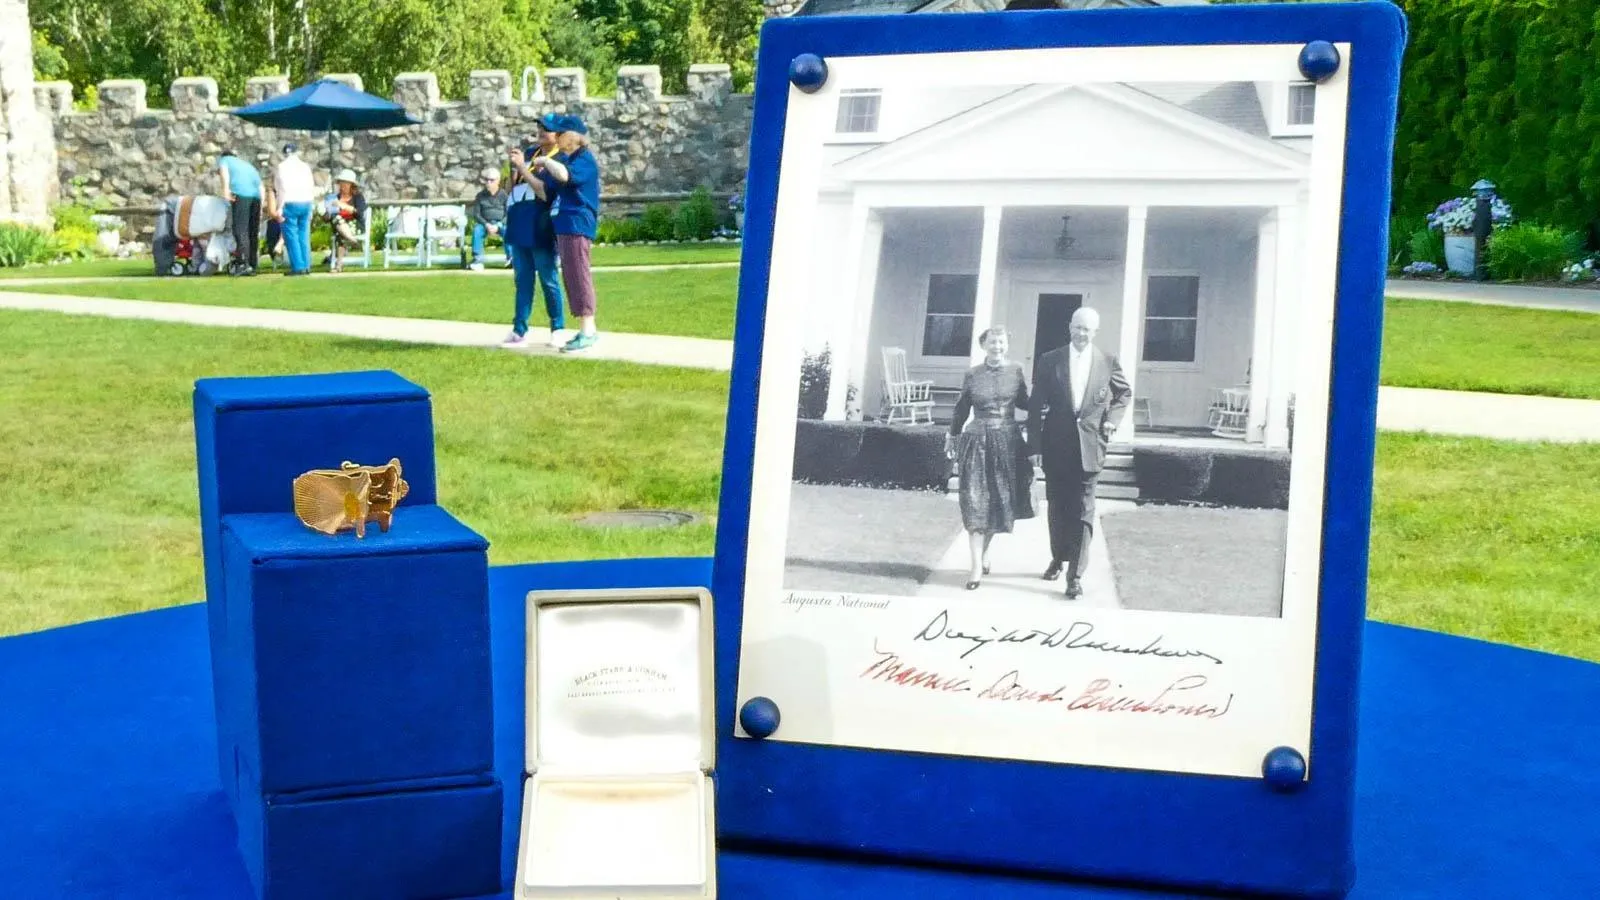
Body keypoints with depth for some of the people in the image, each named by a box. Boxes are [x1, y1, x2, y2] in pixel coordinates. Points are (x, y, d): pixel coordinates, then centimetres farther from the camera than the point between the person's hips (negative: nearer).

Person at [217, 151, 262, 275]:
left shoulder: (224, 159, 24)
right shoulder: (246, 164, 39)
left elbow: (224, 171, 0)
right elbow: (260, 185, 29)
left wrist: (226, 189, -14)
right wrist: (261, 208, 25)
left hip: (241, 194, -6)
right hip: (256, 195, 6)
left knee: (240, 230, -9)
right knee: (253, 232, 9)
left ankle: (243, 264, -19)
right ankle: (252, 266, 10)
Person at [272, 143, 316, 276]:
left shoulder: (282, 166, -4)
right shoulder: (305, 166, 12)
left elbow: (283, 188, -11)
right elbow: (312, 188, 12)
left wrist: (280, 208, -11)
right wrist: (310, 206, 19)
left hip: (290, 204, -5)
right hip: (306, 203, 5)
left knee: (291, 235, -3)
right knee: (304, 236, 8)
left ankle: (298, 267, -8)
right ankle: (306, 265, 6)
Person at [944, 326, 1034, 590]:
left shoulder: (1015, 371, 3)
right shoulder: (973, 374, 1)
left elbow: (1023, 403, 11)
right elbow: (961, 408, 9)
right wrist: (952, 436, 14)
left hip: (1008, 441, 2)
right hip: (977, 440, -2)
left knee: (1000, 500, 8)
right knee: (975, 502, -7)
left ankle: (984, 552, 29)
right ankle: (977, 565, -6)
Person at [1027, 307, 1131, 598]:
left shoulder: (1108, 362, 0)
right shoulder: (1049, 361, 0)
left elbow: (1124, 393, 18)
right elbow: (1037, 407, -1)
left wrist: (1113, 418, 0)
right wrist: (1035, 446, -6)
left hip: (1089, 446, -1)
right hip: (1056, 446, 1)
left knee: (1082, 511, -3)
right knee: (1056, 507, 13)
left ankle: (1075, 575, -2)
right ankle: (1058, 559, 32)